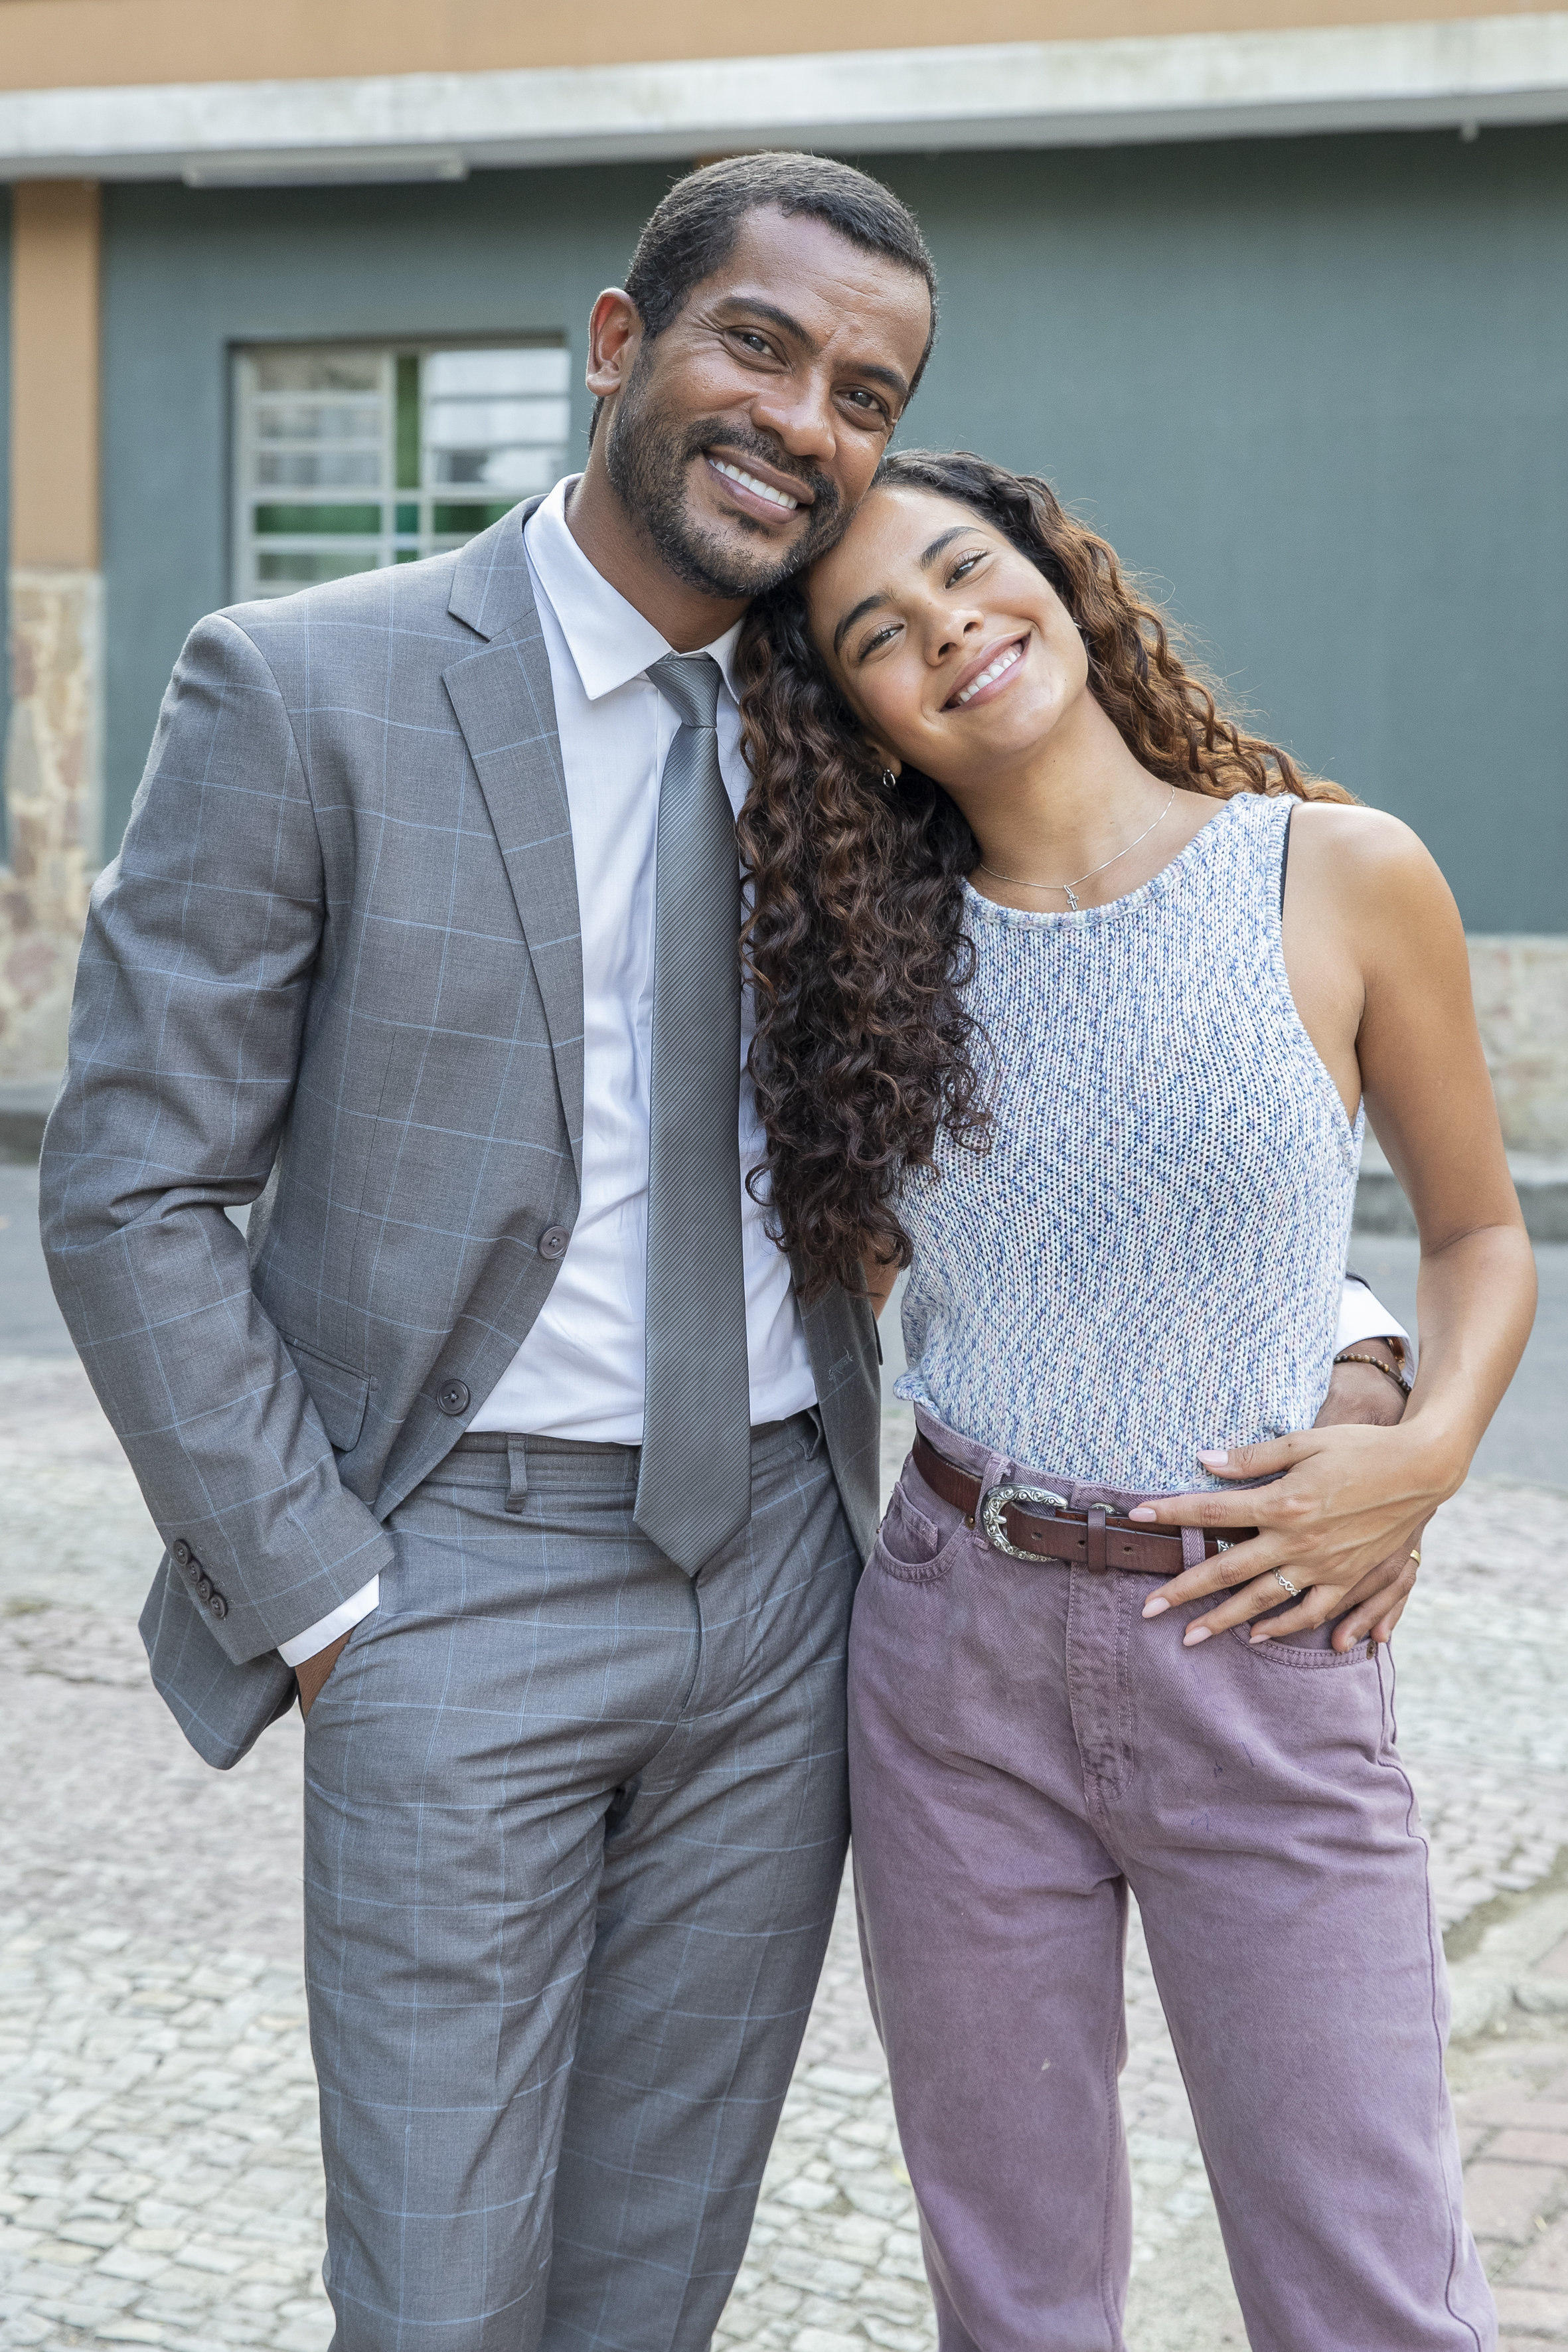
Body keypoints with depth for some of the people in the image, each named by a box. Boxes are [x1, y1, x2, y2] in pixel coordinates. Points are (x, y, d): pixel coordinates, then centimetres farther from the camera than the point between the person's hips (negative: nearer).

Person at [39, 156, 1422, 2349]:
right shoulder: (306, 692, -9)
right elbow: (132, 1192, -8)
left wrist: (1340, 1339, -6)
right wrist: (316, 1600, -10)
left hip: (784, 1572, 4)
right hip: (463, 1573, -4)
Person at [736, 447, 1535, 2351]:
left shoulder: (1342, 878, -3)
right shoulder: (886, 949, 5)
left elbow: (1477, 1227, 6)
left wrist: (1427, 1449, -10)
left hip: (1263, 1652, -3)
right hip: (956, 1643, 3)